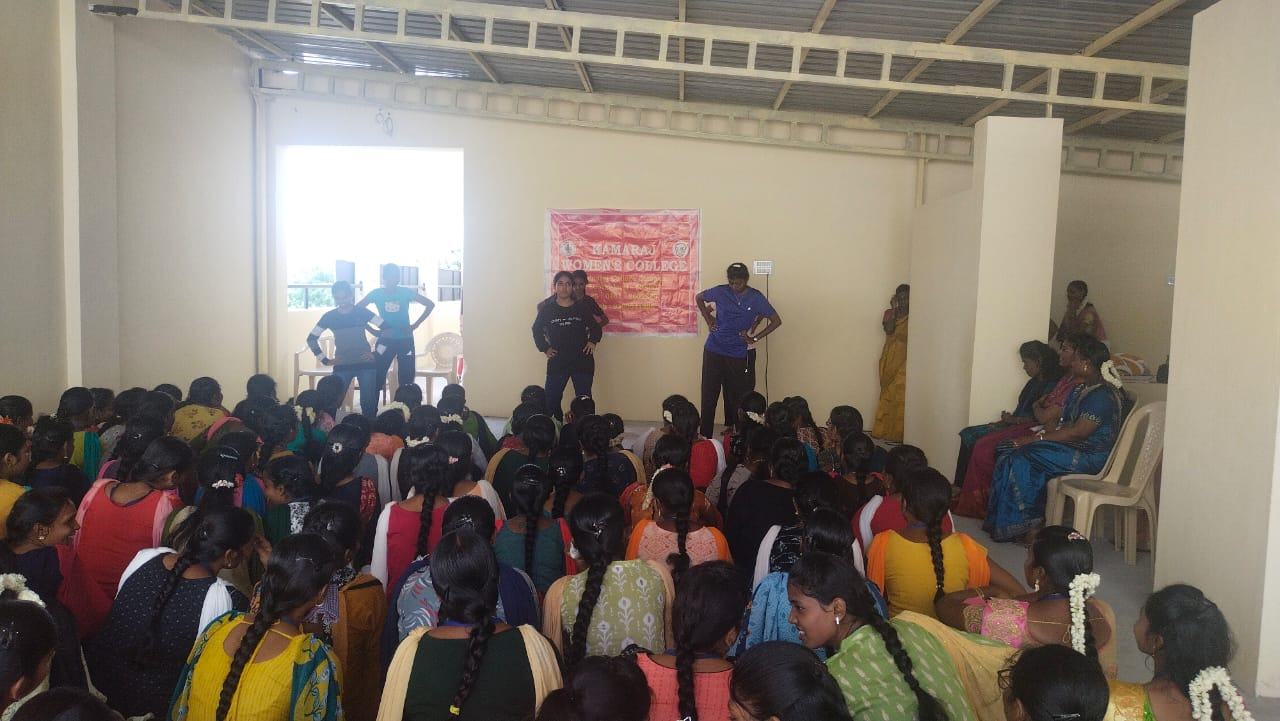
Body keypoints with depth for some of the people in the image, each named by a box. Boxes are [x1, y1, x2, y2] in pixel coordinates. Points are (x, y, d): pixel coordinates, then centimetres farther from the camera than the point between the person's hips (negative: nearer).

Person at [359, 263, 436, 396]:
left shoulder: (406, 292, -3)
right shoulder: (376, 293, -3)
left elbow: (430, 305, 2)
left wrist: (416, 324, -4)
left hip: (405, 339, 1)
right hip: (385, 340, 0)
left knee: (407, 379, 4)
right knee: (377, 377, -3)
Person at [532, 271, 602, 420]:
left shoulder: (582, 308, 2)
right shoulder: (546, 309, 1)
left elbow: (595, 327, 15)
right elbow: (537, 330, 14)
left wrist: (592, 341, -1)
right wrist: (545, 348, 4)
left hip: (582, 362, 0)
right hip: (557, 362, 0)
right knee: (551, 400, -3)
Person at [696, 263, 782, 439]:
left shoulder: (756, 298, -4)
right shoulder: (720, 292, -3)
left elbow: (776, 321, 2)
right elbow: (699, 298, 16)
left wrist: (755, 338, -3)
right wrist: (708, 320, 7)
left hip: (737, 355, 0)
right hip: (713, 351, 0)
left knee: (736, 398, 4)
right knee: (708, 396, 1)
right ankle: (705, 436, 9)